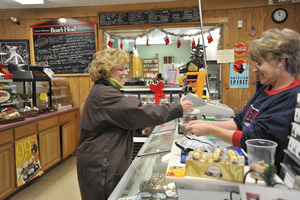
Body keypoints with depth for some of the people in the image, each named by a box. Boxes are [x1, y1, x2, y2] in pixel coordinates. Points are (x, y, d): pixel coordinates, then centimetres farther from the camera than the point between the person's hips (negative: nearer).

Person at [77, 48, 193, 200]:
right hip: (100, 166, -10)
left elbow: (125, 119, 20)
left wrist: (143, 126, 4)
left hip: (109, 162, 10)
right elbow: (139, 112, -26)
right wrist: (178, 108, -20)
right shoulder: (103, 95, -21)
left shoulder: (104, 91, 14)